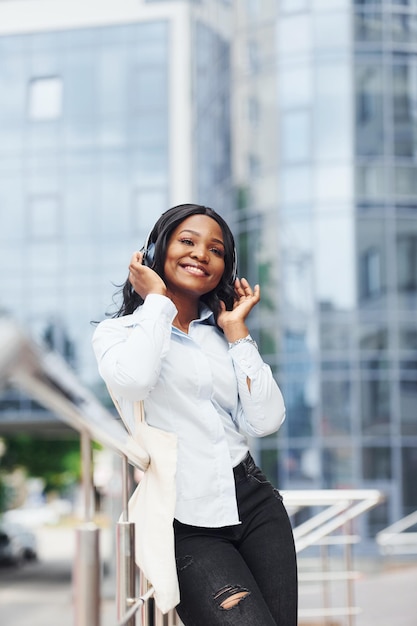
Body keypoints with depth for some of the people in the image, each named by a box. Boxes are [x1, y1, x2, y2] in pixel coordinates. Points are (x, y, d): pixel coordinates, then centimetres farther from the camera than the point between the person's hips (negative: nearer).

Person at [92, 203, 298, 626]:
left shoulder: (225, 335, 15)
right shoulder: (117, 332, 4)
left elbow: (265, 422, 1)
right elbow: (132, 381, -21)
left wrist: (236, 330, 3)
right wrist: (157, 300, -6)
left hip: (254, 503, 5)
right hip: (185, 526, -4)